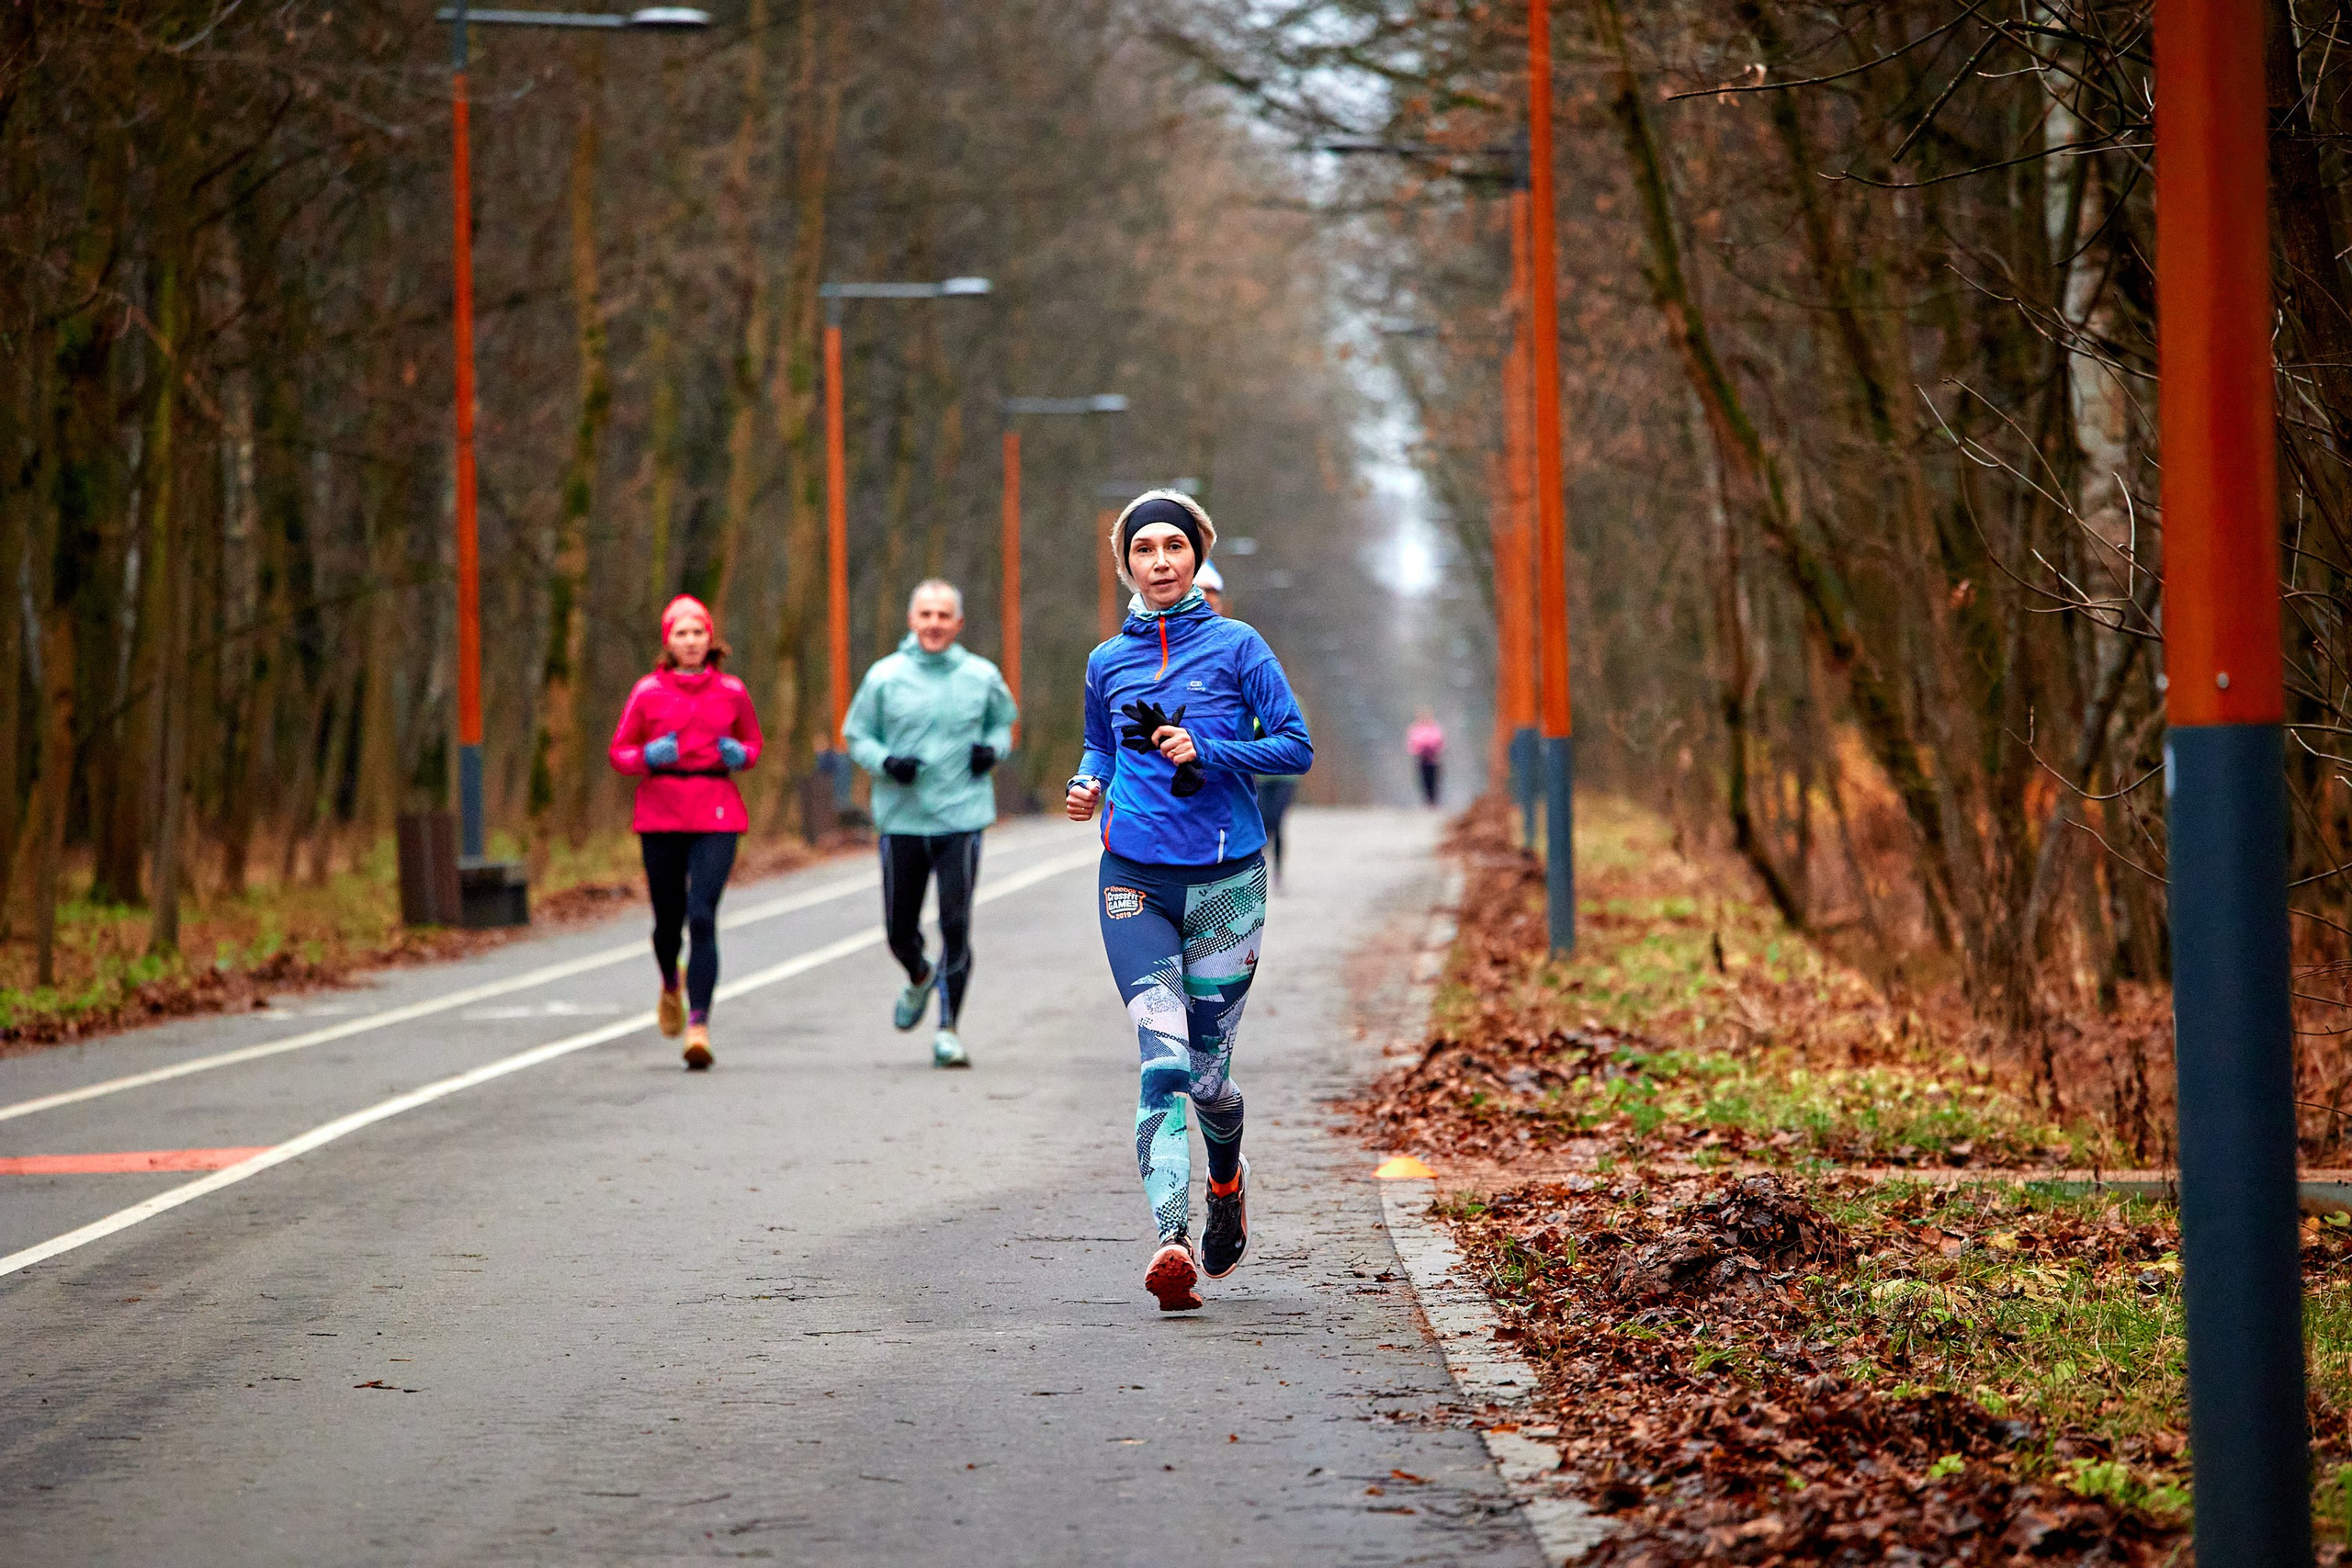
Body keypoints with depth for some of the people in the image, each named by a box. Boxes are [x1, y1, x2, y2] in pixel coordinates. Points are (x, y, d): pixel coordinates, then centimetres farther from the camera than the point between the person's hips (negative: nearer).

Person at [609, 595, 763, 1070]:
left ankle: (699, 1024, -17)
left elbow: (753, 741, 19)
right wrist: (648, 756, -13)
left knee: (702, 917, -15)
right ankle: (671, 985, 43)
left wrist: (740, 755, -3)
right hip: (661, 816, 1)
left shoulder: (731, 692, 6)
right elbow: (619, 751, 8)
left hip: (716, 817, -1)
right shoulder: (648, 692, 3)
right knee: (668, 918, 8)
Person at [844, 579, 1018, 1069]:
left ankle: (948, 1030, -2)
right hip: (901, 820, 1)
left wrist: (993, 748, -1)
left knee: (955, 926, -9)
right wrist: (887, 762, -12)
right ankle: (920, 979, 42)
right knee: (900, 931, 8)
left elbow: (1004, 720, 21)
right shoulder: (884, 676, 0)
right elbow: (857, 734, 7)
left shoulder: (982, 676, 3)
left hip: (961, 820, -1)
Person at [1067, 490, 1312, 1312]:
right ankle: (1172, 1238, -25)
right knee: (1164, 1058, -16)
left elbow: (1295, 746, 0)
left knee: (1207, 1069, 4)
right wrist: (1087, 783, 5)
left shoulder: (1236, 647, 2)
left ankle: (1226, 1179, 38)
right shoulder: (1108, 662, 11)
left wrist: (1207, 752, -13)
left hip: (1225, 876, -1)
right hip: (1134, 879, 1)